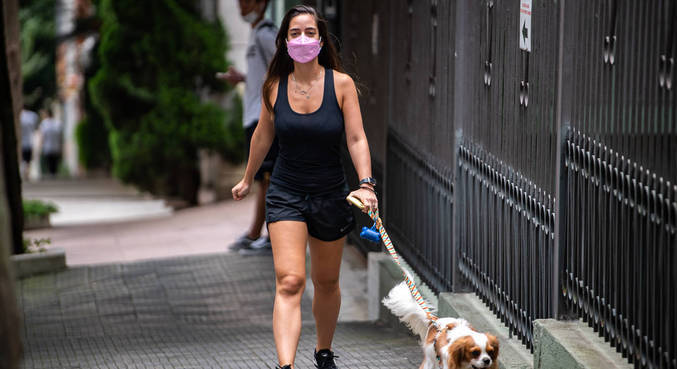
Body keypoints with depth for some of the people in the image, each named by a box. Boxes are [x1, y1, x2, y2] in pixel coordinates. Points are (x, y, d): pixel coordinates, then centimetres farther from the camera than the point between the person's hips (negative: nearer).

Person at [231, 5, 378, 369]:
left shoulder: (341, 83, -7)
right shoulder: (275, 86, -3)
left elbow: (356, 138, -10)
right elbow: (263, 135, 12)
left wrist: (365, 184, -24)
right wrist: (247, 180, 24)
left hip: (330, 195, 1)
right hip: (285, 193, -1)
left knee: (326, 282, 16)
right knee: (289, 281, -17)